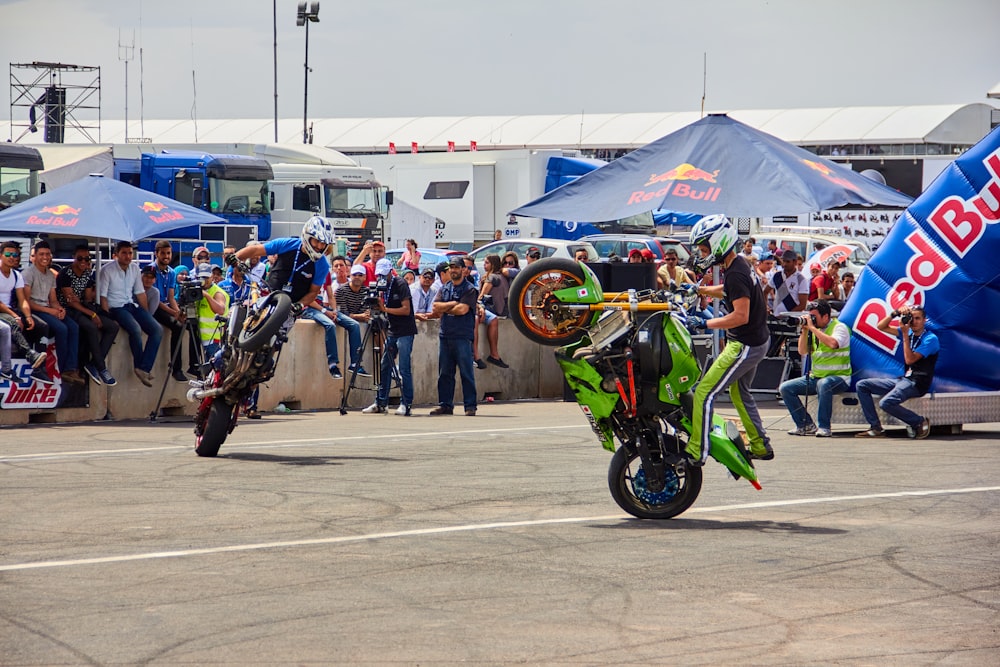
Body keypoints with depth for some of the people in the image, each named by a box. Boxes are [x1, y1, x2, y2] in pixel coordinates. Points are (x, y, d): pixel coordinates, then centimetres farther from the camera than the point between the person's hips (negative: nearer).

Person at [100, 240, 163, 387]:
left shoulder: (134, 268, 10)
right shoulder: (107, 270, -8)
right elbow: (103, 297, -10)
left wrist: (146, 316, 9)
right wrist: (108, 318, -18)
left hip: (132, 305, 7)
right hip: (116, 308, -7)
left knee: (157, 330, -13)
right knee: (136, 329, -33)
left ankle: (144, 368, -19)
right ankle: (139, 367, -12)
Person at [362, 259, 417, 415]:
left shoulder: (400, 284, -11)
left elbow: (406, 309, -16)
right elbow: (383, 307, 13)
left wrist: (385, 309, -20)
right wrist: (378, 307, -8)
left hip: (405, 332, -7)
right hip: (391, 332, 7)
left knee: (404, 369, -8)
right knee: (385, 367, 6)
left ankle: (407, 404, -4)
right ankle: (380, 403, 10)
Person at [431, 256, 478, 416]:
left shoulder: (469, 289, -2)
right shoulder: (444, 289, 16)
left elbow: (462, 309, -14)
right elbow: (436, 307, 3)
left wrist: (444, 310, -2)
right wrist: (453, 304, -7)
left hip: (462, 336, -6)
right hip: (445, 335, 6)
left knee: (466, 373, -5)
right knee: (444, 373, 8)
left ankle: (470, 406, -3)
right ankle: (445, 404, 13)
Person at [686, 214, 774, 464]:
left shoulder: (736, 273, -24)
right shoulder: (738, 264, 7)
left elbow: (740, 316, -29)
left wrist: (706, 323, -22)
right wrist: (698, 290, 20)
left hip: (745, 345, -11)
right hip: (756, 341, 11)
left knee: (704, 393, -11)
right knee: (739, 393, 27)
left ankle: (697, 452, -12)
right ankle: (760, 447, 36)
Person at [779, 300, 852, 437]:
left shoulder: (839, 327, -8)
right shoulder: (814, 329, 11)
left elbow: (833, 343, -29)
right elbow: (802, 351, 10)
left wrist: (812, 328, -21)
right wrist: (804, 330, -2)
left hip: (838, 377, -8)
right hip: (815, 377, 8)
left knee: (824, 384, -41)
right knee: (785, 388, -5)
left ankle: (824, 427, -31)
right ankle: (806, 425, -6)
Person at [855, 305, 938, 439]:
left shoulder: (930, 339, -9)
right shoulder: (909, 333, 13)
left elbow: (910, 359, -18)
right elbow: (881, 326, 14)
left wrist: (905, 334, -16)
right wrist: (896, 313, -1)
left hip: (917, 383, -9)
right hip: (903, 379, 9)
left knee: (886, 403, -31)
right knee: (861, 385, 3)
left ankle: (920, 422, -10)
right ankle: (875, 428, -5)